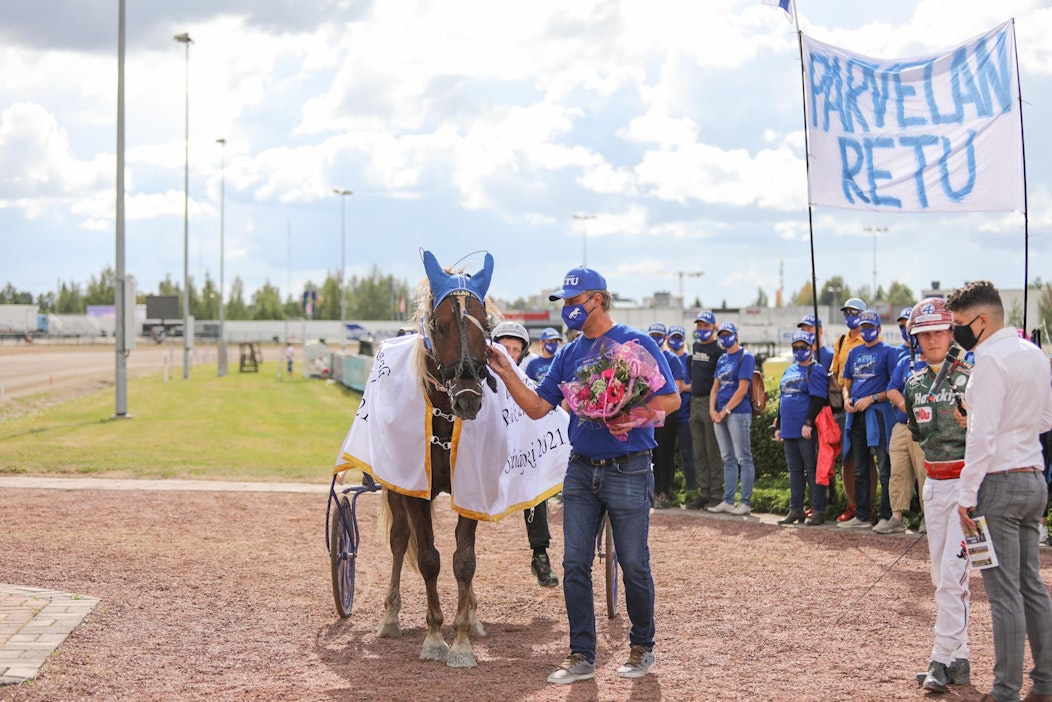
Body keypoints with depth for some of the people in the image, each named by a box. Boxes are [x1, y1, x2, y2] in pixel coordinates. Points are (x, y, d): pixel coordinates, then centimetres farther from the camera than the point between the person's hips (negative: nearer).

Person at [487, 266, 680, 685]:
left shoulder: (637, 344, -5)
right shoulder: (569, 355, 11)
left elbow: (670, 399, -7)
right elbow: (537, 407, 8)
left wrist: (631, 416, -21)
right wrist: (506, 374, -4)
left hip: (628, 472, -5)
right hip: (581, 471, 5)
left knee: (634, 565, 2)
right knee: (575, 566, 3)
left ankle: (642, 648, 20)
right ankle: (581, 656, 10)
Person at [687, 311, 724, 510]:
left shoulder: (718, 350, -8)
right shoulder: (695, 346, 16)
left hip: (711, 402, -8)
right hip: (695, 402, 8)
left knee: (713, 452, -5)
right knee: (699, 452, 9)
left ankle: (716, 494, -2)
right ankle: (704, 493, 14)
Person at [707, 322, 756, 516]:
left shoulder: (745, 357, -7)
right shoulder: (722, 359, 17)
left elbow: (742, 390, -13)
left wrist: (725, 411, -13)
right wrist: (712, 410, 1)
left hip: (738, 413, -8)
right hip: (720, 414, 8)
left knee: (743, 458, -4)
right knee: (728, 459, 11)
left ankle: (746, 502, -3)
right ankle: (728, 501, 15)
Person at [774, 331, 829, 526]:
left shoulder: (816, 371, -7)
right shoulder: (789, 371, 19)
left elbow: (818, 400, -15)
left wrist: (808, 423, -22)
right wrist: (778, 426, 20)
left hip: (807, 431, -8)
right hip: (789, 430, 8)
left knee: (812, 470, -4)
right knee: (794, 471, 12)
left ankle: (818, 511, 0)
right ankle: (795, 509, 17)